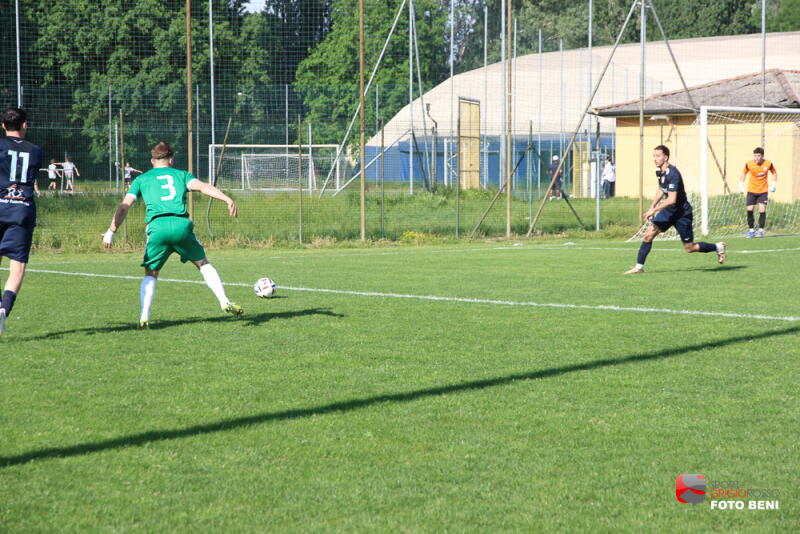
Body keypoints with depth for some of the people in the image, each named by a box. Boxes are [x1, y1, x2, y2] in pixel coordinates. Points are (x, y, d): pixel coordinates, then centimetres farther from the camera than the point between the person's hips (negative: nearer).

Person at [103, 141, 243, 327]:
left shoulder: (141, 179, 23)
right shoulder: (181, 175, 22)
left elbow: (124, 206, 13)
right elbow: (203, 186, 4)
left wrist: (111, 232, 16)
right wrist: (227, 199, -6)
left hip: (157, 227, 0)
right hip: (181, 224, 0)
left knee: (150, 275, 14)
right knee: (203, 264, 19)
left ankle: (144, 315, -5)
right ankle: (225, 302, 8)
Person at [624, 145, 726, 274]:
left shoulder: (672, 174, -26)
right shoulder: (659, 171, 2)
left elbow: (672, 199, -31)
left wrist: (654, 210, -27)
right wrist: (652, 207, 13)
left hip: (682, 213, -8)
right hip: (668, 211, 8)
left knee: (690, 248, 2)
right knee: (648, 235, -7)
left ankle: (718, 247, 25)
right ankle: (639, 267, -2)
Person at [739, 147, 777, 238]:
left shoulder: (768, 164, -12)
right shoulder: (749, 164, -12)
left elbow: (774, 172, 8)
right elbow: (744, 173, 8)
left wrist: (774, 184, -1)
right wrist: (741, 184, 2)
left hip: (763, 191, -1)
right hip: (751, 190, 1)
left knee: (762, 210, -8)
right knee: (749, 210, -5)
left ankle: (761, 230, 7)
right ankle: (751, 230, 10)